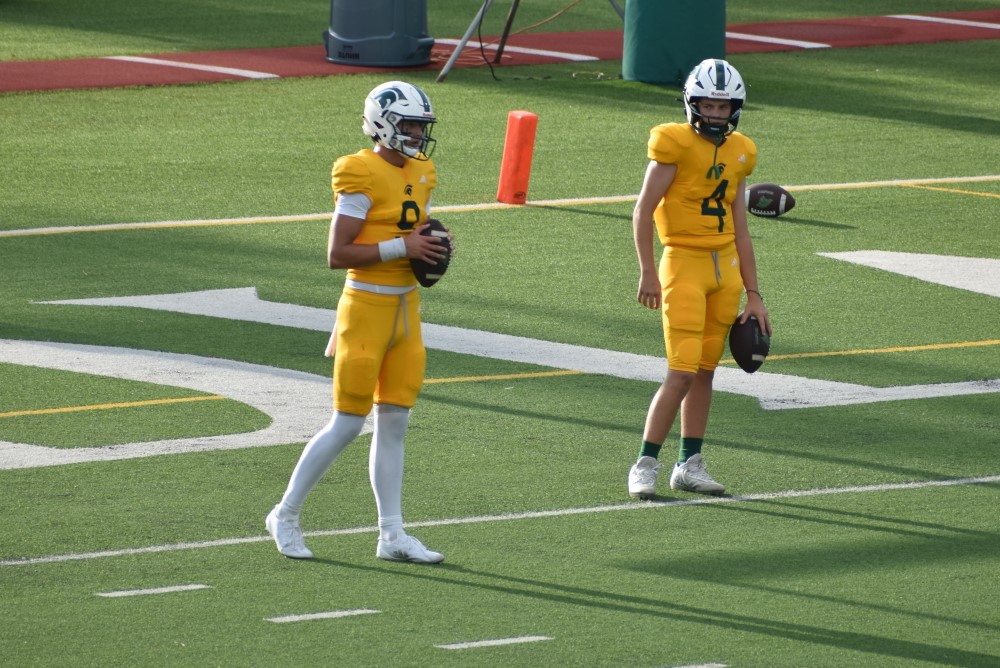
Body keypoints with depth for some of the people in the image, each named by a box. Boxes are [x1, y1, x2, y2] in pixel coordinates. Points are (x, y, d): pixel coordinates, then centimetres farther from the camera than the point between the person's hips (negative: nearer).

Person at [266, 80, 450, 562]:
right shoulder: (363, 176, -15)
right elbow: (337, 255, -18)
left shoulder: (419, 174, 11)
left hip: (407, 307, 8)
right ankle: (286, 515, 11)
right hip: (367, 306, -8)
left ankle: (392, 535, 11)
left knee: (394, 422, 8)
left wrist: (433, 247, 3)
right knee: (347, 424, -3)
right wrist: (401, 248, -21)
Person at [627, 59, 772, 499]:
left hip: (726, 267, 6)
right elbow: (643, 212, -8)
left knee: (705, 371, 9)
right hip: (685, 263, -6)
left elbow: (739, 230, 15)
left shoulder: (738, 153, 10)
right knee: (682, 372, -11)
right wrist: (648, 273, -15)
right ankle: (645, 465, -4)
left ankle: (689, 464, 17)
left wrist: (753, 294, 13)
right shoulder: (675, 144, -9)